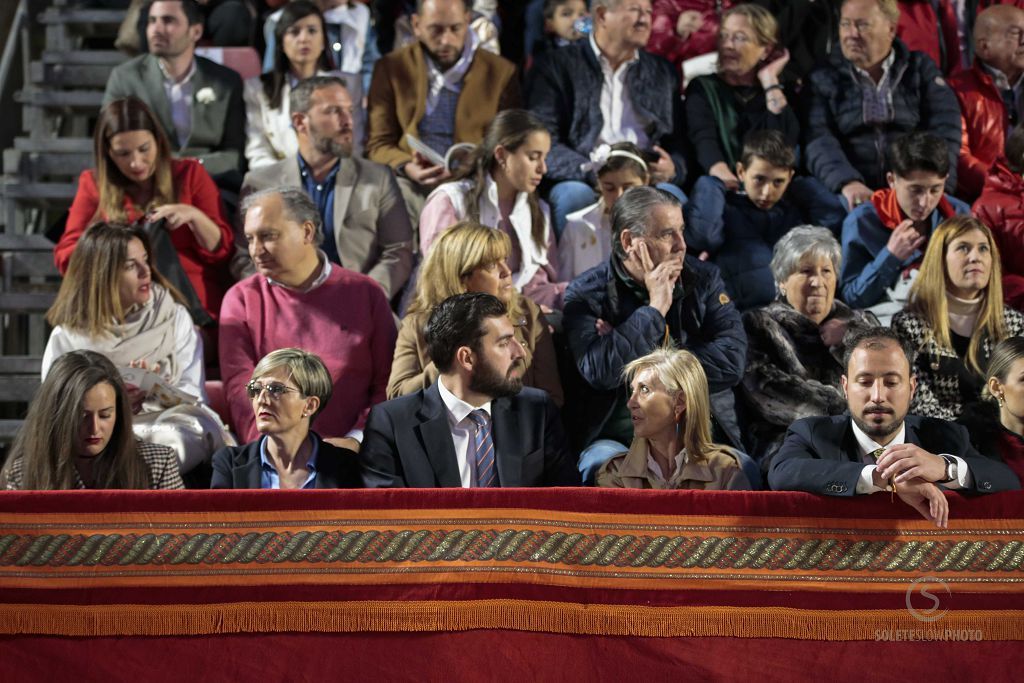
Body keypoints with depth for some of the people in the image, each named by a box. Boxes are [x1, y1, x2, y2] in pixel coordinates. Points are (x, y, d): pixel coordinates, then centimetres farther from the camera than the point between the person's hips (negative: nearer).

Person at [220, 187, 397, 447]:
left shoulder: (365, 293, 11)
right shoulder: (241, 299, 11)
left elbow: (386, 383, 7)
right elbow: (240, 386, 0)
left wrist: (357, 439, -9)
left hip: (349, 453, 1)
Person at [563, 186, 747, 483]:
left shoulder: (704, 278, 10)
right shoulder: (586, 295, 1)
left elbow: (732, 361, -4)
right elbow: (602, 372, -17)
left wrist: (648, 362, -9)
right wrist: (655, 307, -11)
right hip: (617, 439, -2)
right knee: (603, 466, -35)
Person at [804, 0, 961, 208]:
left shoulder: (921, 70, 13)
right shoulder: (824, 79, 10)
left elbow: (945, 130, 1)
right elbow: (818, 140, -5)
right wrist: (847, 182, -24)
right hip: (855, 198, -1)